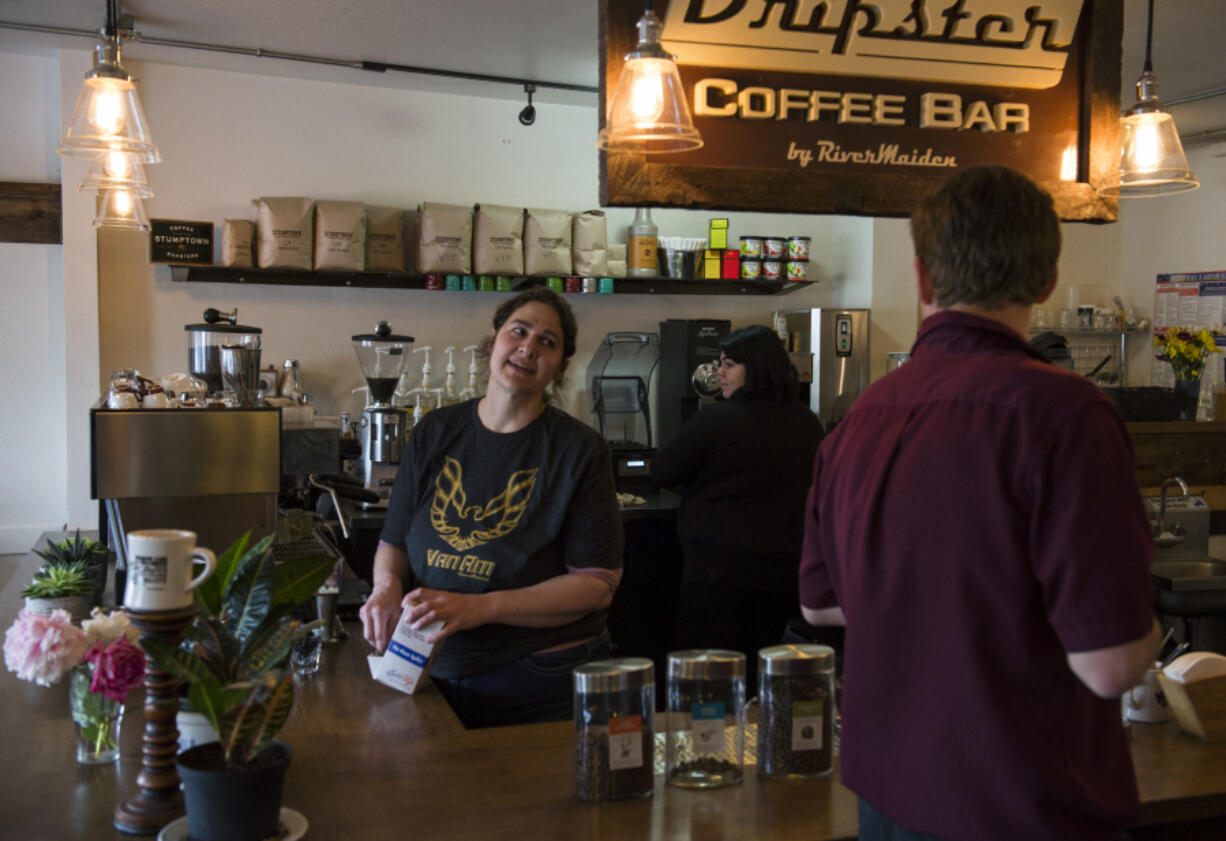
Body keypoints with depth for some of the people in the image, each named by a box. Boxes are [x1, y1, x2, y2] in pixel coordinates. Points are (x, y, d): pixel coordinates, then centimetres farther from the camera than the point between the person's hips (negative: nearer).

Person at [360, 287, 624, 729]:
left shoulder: (579, 450, -10)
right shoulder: (434, 433, 3)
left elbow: (597, 584, -14)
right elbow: (394, 541, 11)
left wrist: (480, 607, -23)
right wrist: (387, 586, -12)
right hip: (435, 675, 4)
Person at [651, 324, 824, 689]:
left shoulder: (715, 420, -14)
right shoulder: (808, 424, 5)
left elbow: (662, 472, -5)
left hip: (720, 569, -6)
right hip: (784, 571, 6)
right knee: (759, 675, 16)